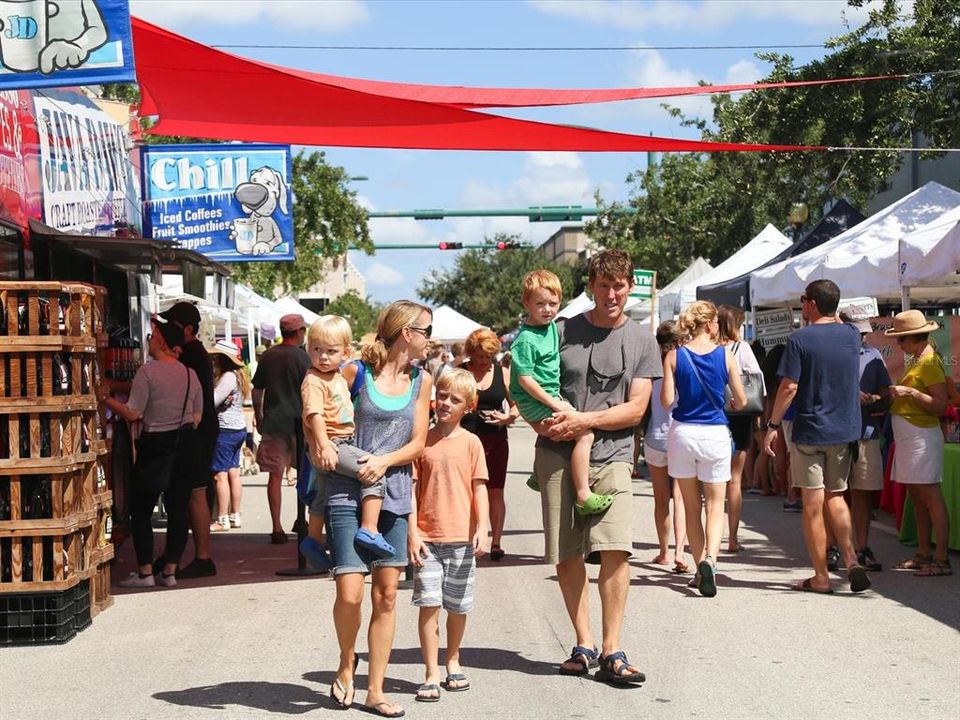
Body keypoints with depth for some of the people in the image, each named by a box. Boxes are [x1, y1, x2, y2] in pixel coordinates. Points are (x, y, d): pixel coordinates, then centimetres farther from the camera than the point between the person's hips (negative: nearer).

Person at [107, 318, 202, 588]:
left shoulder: (148, 371, -11)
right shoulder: (190, 374, 6)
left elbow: (132, 413, -14)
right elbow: (197, 418, 10)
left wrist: (106, 399, -2)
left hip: (155, 446, -5)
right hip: (184, 448, 5)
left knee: (141, 511, 4)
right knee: (177, 509, 7)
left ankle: (145, 572, 3)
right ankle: (170, 571, 9)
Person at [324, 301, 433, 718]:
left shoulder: (421, 380, 9)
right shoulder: (357, 372, -4)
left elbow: (417, 443, 7)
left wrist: (385, 460, -10)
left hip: (393, 492, 4)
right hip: (347, 491, -4)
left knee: (386, 594, 4)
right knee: (350, 592, -12)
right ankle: (346, 665, 18)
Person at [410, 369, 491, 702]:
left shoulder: (470, 442, 2)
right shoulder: (422, 440, 2)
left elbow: (479, 488, 2)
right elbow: (413, 489, 1)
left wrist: (483, 529, -8)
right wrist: (412, 533, -5)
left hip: (461, 537, 1)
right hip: (427, 537, -1)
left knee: (458, 606, 11)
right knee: (429, 604, -5)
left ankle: (453, 661, 31)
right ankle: (431, 674, 2)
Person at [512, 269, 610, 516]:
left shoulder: (552, 326, 7)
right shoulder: (526, 340, -20)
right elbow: (525, 379, -22)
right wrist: (555, 404, -22)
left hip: (551, 397, 10)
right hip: (535, 403, -10)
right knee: (585, 433, -18)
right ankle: (583, 495, -18)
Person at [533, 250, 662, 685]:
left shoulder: (641, 342, 7)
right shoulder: (563, 332, 6)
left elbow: (635, 409, 0)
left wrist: (583, 421, -12)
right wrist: (541, 420, -8)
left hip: (611, 456, -1)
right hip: (558, 456, 1)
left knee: (616, 550, -13)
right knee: (566, 555, 4)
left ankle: (611, 652, -5)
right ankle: (584, 645, 17)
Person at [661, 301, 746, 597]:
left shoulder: (674, 356, -4)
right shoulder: (725, 355, -4)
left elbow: (666, 401, -7)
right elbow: (741, 401, 1)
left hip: (683, 432, 1)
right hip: (715, 433, -1)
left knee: (691, 506, 13)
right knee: (715, 505, 6)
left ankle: (700, 568, 17)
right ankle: (710, 559, -17)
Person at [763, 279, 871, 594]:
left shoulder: (800, 339, -12)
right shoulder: (851, 335, 3)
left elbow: (789, 387, -14)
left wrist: (773, 425, -6)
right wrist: (832, 313, 18)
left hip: (808, 432, -5)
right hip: (844, 431, 5)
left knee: (813, 505, 2)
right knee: (835, 497, 17)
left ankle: (821, 577, 7)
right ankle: (851, 560, 0)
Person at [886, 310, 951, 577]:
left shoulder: (930, 363, -13)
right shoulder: (917, 361, 17)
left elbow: (940, 405, -20)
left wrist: (910, 392, -25)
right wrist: (896, 396, 7)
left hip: (922, 435, -10)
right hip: (907, 437, 10)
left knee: (931, 496, -9)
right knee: (917, 497, 13)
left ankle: (942, 559, -8)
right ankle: (923, 554, 19)